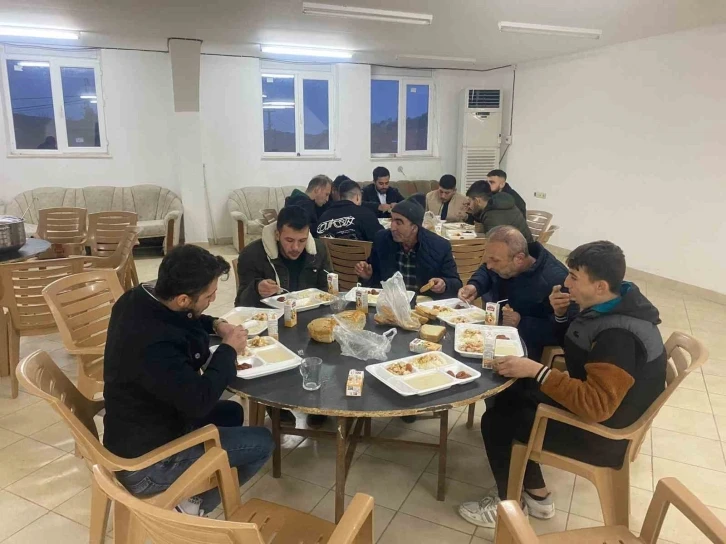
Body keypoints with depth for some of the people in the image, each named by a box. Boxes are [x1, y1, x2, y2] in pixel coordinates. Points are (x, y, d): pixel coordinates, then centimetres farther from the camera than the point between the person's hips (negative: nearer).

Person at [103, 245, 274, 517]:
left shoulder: (139, 298, -8)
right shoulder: (152, 345, -37)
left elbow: (180, 320, 15)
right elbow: (199, 400, -31)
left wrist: (215, 325, -2)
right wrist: (229, 349, -18)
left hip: (139, 427, 9)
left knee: (231, 412, 22)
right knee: (262, 442, -2)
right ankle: (194, 503, 13)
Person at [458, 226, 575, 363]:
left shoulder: (555, 280, -30)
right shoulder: (503, 257, -6)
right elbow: (486, 271, 17)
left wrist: (522, 323, -33)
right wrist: (474, 286, -5)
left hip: (526, 350, -7)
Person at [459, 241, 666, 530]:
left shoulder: (619, 336, -32)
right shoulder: (613, 306, -3)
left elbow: (596, 405, -36)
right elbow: (577, 347, 12)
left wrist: (537, 371, -34)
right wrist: (561, 315, -6)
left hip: (601, 434, -9)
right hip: (591, 403, 9)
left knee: (496, 420, -7)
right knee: (508, 399, 10)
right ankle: (535, 494, 19)